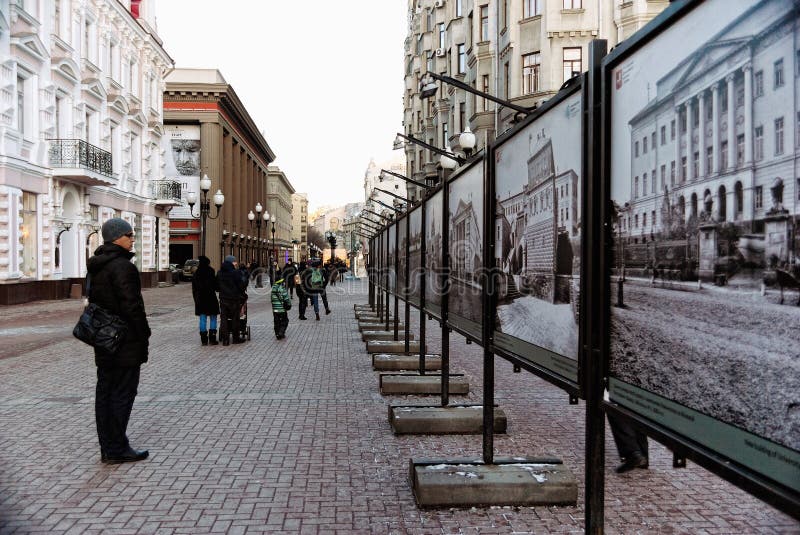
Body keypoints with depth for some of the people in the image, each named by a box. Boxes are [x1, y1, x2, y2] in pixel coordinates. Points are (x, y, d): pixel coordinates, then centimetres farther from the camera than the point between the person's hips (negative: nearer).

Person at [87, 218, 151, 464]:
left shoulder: (96, 266, 13)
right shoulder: (123, 266, -17)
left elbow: (93, 301, 18)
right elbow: (132, 306, -20)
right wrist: (144, 335, -12)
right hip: (125, 342, -9)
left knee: (104, 392, 12)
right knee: (122, 393, -2)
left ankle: (107, 447, 21)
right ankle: (117, 449, 4)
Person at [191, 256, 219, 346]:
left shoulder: (195, 274, 5)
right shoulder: (210, 272, -10)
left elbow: (194, 289, 9)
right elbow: (215, 286, -10)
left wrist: (196, 300, 16)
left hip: (200, 300, 4)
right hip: (211, 299, -4)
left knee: (203, 319, 7)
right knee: (213, 318, 6)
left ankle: (204, 340, 7)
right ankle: (212, 339, 4)